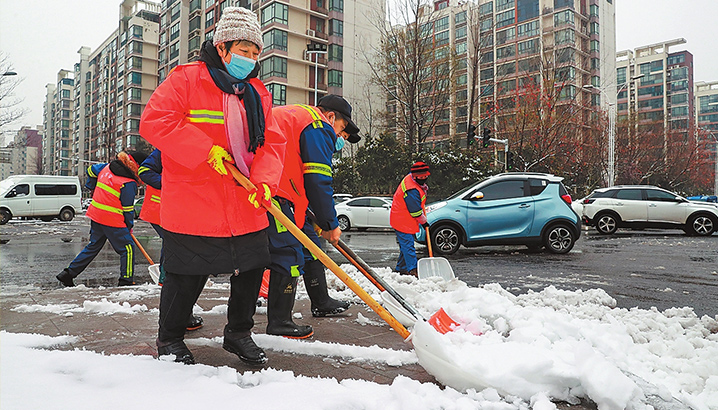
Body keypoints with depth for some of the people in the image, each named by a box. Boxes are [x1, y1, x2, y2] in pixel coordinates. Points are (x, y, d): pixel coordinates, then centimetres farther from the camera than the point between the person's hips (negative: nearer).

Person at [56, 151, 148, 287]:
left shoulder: (107, 167, 7)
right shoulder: (129, 183, -16)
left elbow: (91, 170, 26)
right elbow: (128, 208, -10)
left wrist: (93, 188, 37)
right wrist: (129, 226, 3)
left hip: (96, 215, 8)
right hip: (113, 220, -8)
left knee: (93, 246, 21)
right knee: (127, 248, 2)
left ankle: (68, 273, 25)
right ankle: (126, 280, 2)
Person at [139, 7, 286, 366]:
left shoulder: (257, 94, 13)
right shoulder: (185, 80, -3)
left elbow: (271, 144, 7)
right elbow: (154, 121, -13)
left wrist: (264, 181, -12)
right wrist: (207, 151, -20)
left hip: (246, 209, 6)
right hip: (192, 205, -5)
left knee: (252, 270, 10)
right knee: (186, 278, 4)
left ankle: (238, 332, 32)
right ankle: (170, 338, 29)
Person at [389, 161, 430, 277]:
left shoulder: (411, 178, 3)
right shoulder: (412, 191, -29)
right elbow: (416, 211, -22)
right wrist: (424, 222, -8)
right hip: (403, 222, -11)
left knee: (405, 245, 16)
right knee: (408, 245, -8)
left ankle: (401, 268, 26)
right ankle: (412, 270, -5)